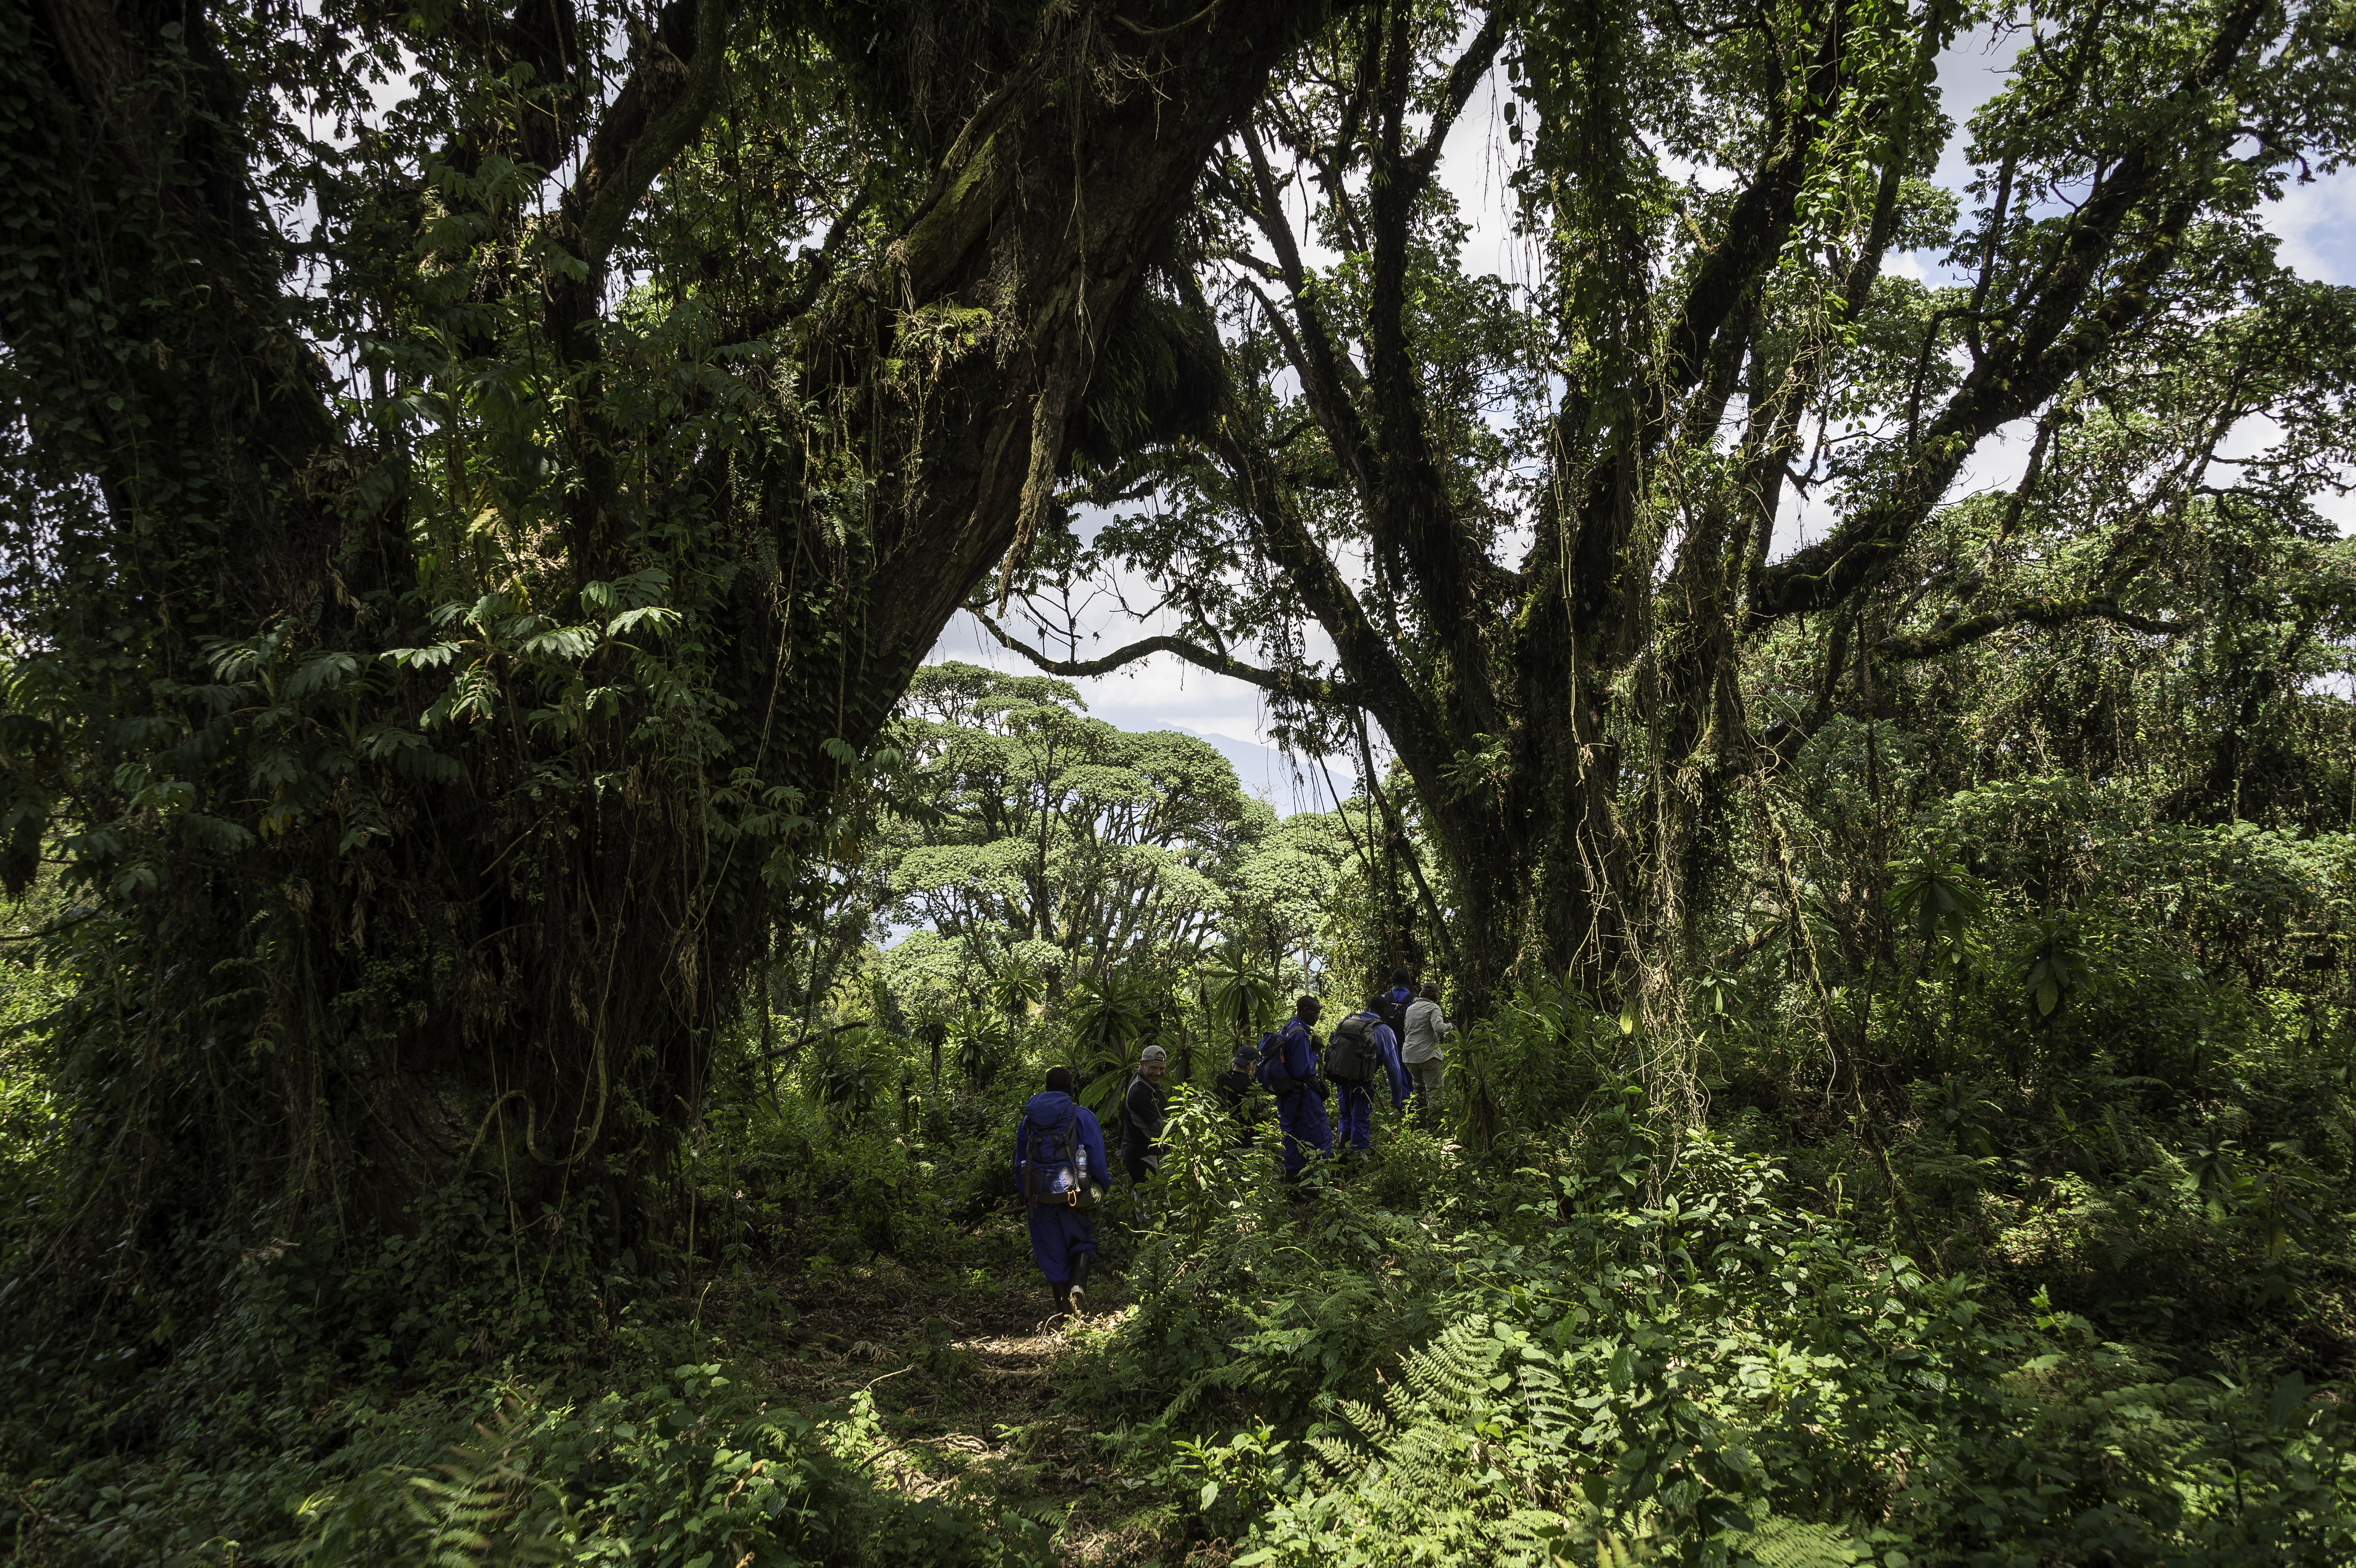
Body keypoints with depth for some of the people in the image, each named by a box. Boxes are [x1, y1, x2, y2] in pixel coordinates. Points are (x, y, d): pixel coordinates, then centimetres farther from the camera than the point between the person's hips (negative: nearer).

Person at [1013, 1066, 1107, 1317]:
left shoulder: (1028, 1120, 10)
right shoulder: (1083, 1117, -2)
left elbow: (1019, 1165, 14)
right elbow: (1098, 1161, -4)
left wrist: (1026, 1197, 22)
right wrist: (1101, 1190, 10)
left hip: (1040, 1198, 2)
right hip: (1074, 1193, -2)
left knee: (1051, 1252, 12)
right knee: (1082, 1243, 14)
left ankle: (1064, 1307, 13)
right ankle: (1078, 1286, -11)